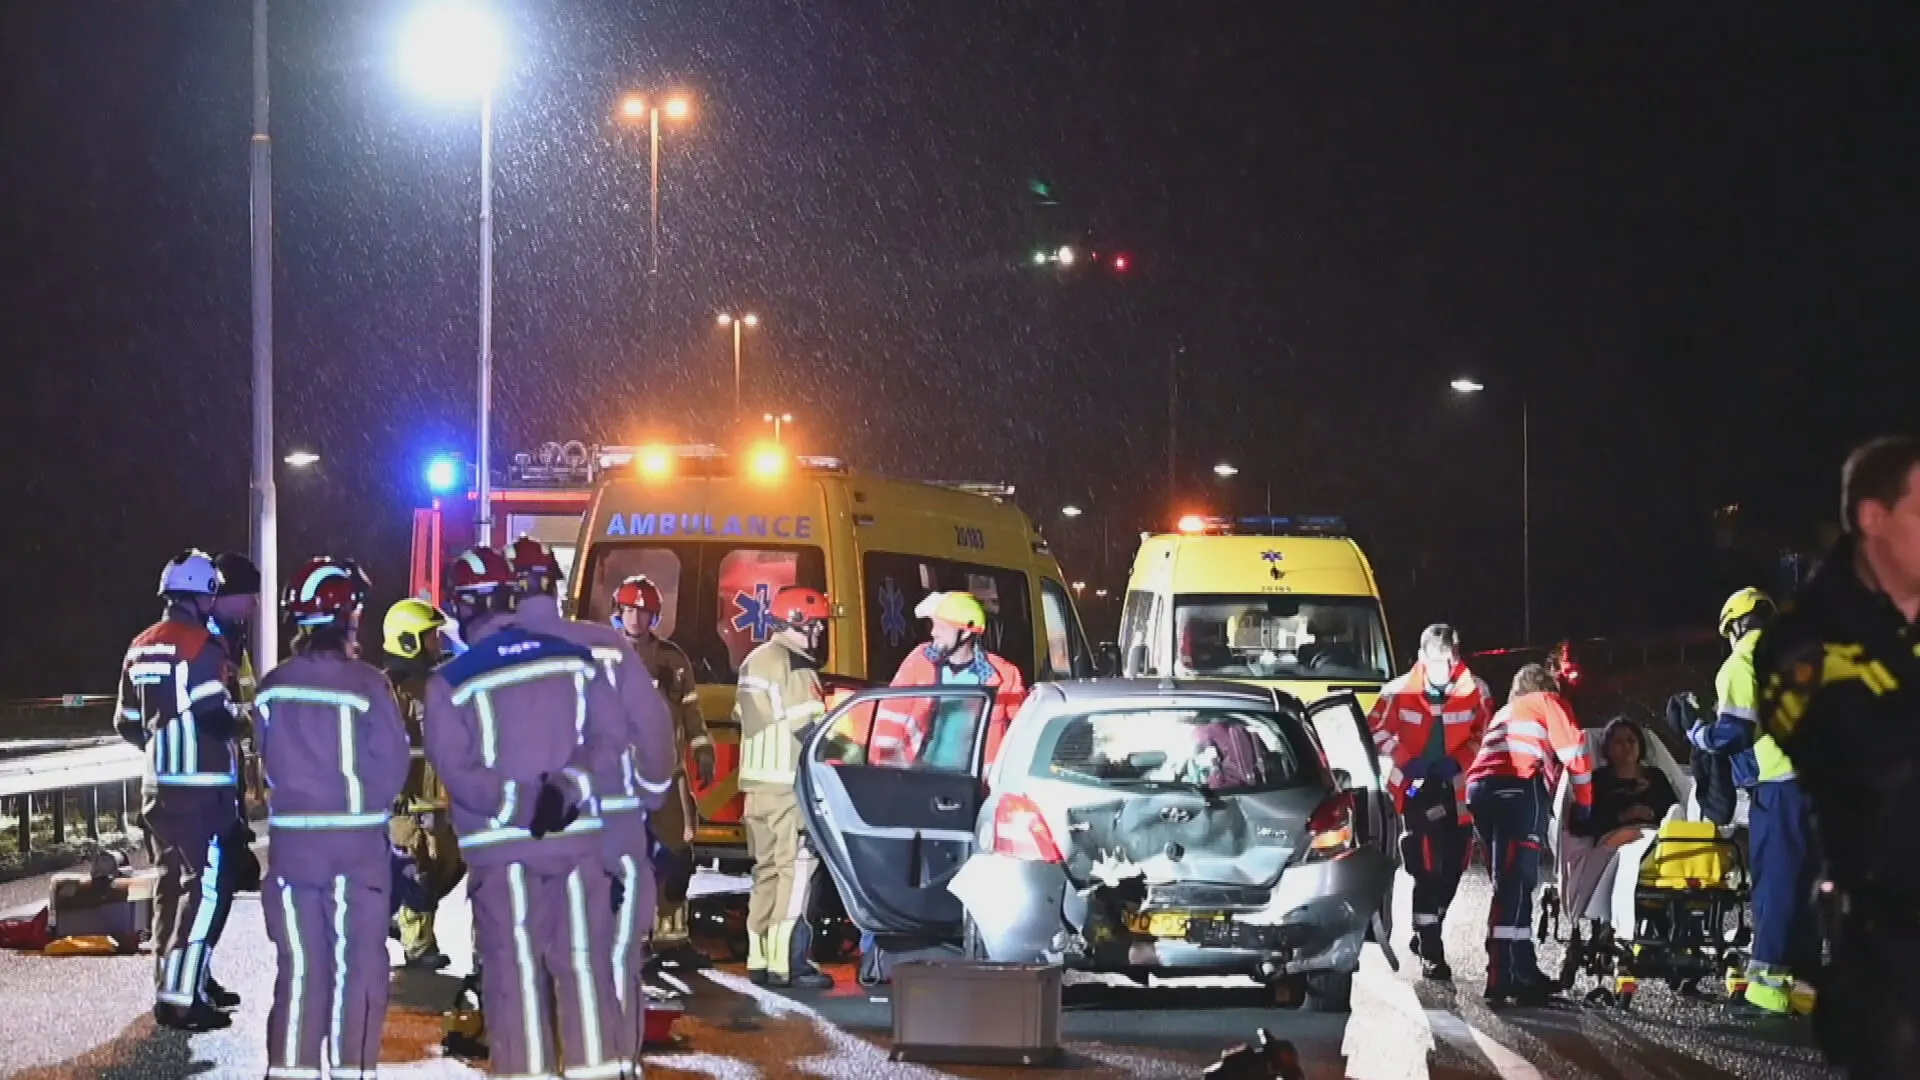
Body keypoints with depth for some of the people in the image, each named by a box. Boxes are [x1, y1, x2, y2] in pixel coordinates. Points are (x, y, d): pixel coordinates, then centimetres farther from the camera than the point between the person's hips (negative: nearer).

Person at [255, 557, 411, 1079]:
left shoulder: (273, 687, 0)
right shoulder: (365, 683, -13)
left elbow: (269, 759, 8)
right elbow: (392, 764, -10)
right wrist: (366, 803, 7)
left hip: (292, 839, 4)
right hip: (355, 842, -4)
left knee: (300, 964, 11)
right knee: (356, 964, 4)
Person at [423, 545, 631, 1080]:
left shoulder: (450, 683, -5)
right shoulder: (575, 658, 3)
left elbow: (457, 770, -11)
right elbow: (609, 735, -1)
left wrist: (520, 803, -13)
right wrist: (568, 786, -9)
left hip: (500, 844, -2)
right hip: (577, 836, 2)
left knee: (514, 966, 3)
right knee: (584, 960, 6)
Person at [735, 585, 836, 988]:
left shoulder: (754, 661, 17)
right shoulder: (795, 666, -13)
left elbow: (742, 716, 20)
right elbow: (808, 726, -18)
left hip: (757, 779, 10)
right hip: (789, 780, -10)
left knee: (768, 868, 14)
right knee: (796, 867, -9)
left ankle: (760, 958, 15)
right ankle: (787, 962, -14)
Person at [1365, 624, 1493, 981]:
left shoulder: (1475, 691, -5)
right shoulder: (1399, 692, -8)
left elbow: (1485, 733, 5)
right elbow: (1378, 729, 2)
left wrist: (1458, 761, -10)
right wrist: (1406, 761, -10)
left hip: (1458, 789, 3)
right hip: (1417, 787, -3)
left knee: (1452, 868, 9)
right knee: (1428, 869, -9)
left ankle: (1427, 935, 31)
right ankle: (1431, 952, -5)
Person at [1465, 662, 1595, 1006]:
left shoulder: (1504, 713, 38)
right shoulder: (1549, 703, 20)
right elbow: (1574, 749, 6)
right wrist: (1583, 804, 15)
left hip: (1479, 787, 7)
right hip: (1518, 787, -7)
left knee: (1512, 883, 15)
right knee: (1515, 883, -13)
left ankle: (1523, 972, 16)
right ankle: (1503, 979, -22)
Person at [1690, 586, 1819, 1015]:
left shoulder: (1741, 664, -2)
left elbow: (1732, 732, -9)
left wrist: (1699, 734, 9)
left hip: (1777, 782, -6)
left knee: (1776, 877, -5)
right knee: (1806, 877, 9)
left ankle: (1771, 974, -9)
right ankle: (1803, 972, 8)